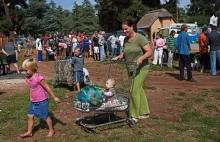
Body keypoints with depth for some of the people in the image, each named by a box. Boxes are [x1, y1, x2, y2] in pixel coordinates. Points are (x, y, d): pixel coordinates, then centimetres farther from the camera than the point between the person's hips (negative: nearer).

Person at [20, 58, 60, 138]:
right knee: (30, 116, 9)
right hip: (33, 102, 7)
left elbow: (47, 88, -16)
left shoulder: (39, 78, -23)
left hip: (42, 101, -7)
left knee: (45, 116, 7)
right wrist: (31, 98, 20)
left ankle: (51, 130, 26)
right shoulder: (27, 78, 0)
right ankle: (29, 132, 25)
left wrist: (54, 97, -10)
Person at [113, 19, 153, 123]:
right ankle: (144, 113, 27)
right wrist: (118, 57, 4)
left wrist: (141, 58, -34)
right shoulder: (126, 39, 7)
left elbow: (149, 52, -19)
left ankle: (134, 116, -2)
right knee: (139, 90, 14)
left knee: (134, 90, -12)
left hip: (141, 69, -8)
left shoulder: (140, 38, -14)